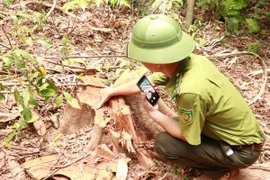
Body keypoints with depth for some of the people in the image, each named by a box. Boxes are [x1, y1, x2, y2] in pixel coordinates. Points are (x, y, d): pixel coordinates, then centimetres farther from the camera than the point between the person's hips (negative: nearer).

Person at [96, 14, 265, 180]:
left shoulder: (191, 90, -37)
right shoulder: (183, 61, -12)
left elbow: (188, 137, -20)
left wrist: (154, 113, -9)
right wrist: (112, 91, 19)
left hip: (242, 149, -8)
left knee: (164, 143, -11)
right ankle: (224, 163, 18)